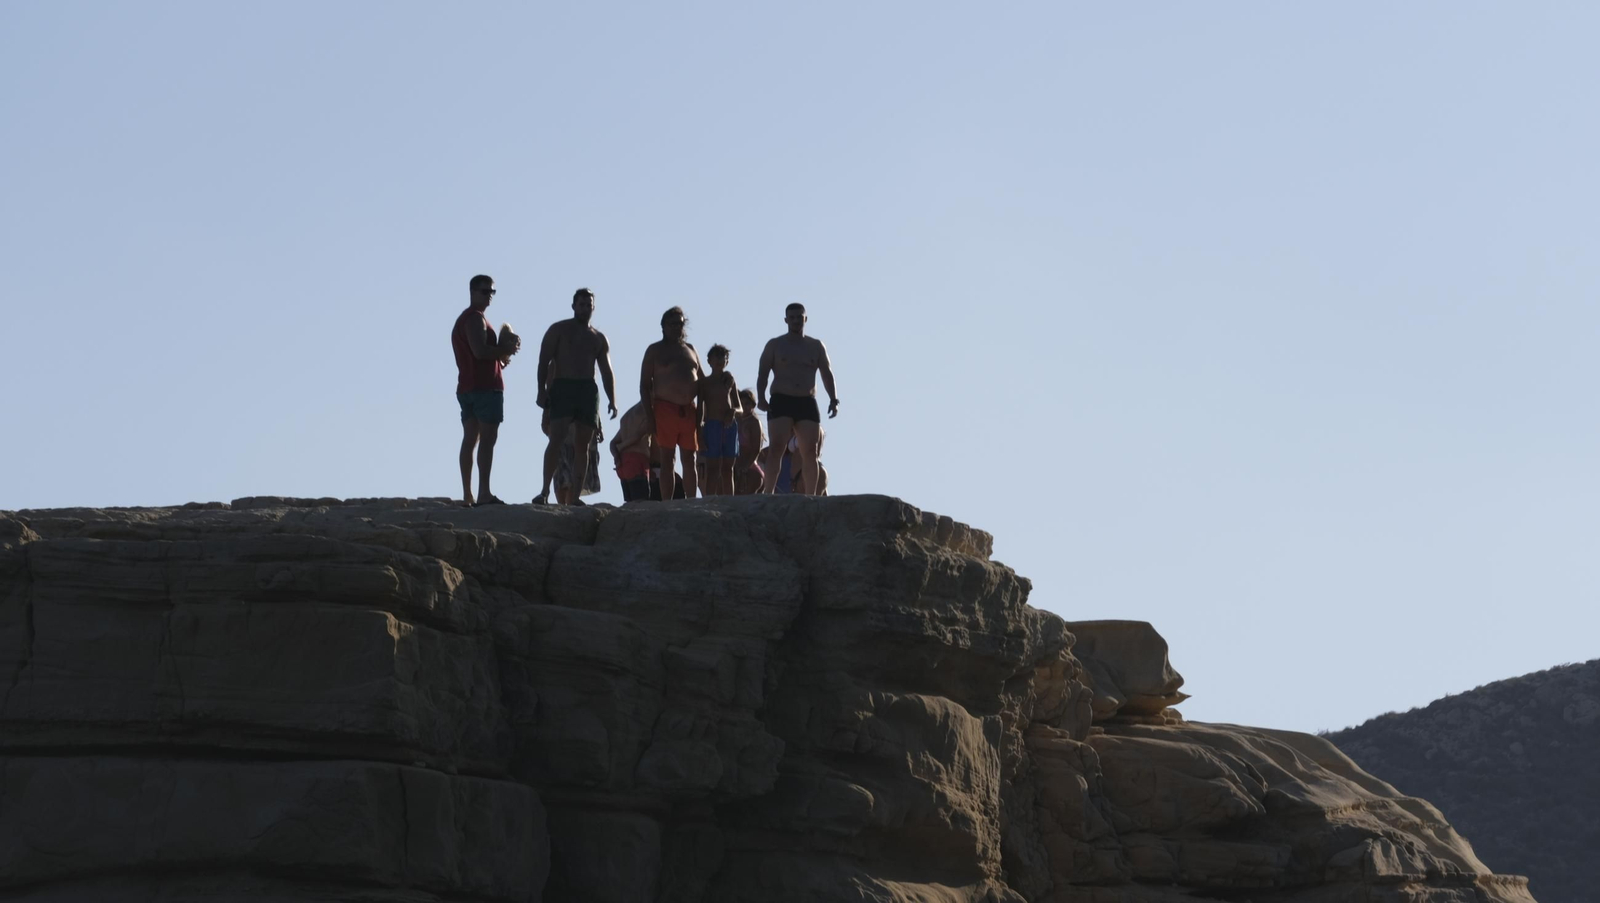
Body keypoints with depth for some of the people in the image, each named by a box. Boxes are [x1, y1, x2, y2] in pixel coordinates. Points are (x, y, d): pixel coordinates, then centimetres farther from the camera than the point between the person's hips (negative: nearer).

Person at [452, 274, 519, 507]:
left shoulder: (463, 319, 23)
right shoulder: (476, 318, -9)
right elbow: (480, 350, -21)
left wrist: (501, 356, 14)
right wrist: (506, 349, -8)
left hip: (466, 387, 10)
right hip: (485, 386, -10)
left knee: (470, 439, 5)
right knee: (488, 438, -13)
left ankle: (467, 495, 1)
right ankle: (484, 493, -21)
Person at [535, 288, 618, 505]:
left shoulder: (599, 338, 19)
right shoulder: (558, 330, 7)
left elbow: (607, 372, 16)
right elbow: (544, 361, -1)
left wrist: (612, 400, 2)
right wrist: (542, 390, -14)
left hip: (589, 391, 4)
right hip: (562, 388, -4)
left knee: (583, 445, -1)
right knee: (557, 439, -18)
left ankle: (575, 497, -2)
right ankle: (545, 491, -21)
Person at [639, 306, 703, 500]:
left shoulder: (691, 350, 17)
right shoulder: (655, 351, 5)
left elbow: (702, 381, 19)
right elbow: (644, 385, 0)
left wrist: (701, 412, 5)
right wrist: (649, 415, -10)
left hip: (689, 410, 4)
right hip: (665, 409, -4)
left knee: (689, 461, 4)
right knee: (667, 460, -5)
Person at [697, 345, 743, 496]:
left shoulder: (729, 381, 14)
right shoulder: (704, 382, 4)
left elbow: (740, 409, 17)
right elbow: (700, 409, 0)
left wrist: (734, 411, -8)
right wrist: (699, 434, -9)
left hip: (730, 426, 4)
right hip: (712, 426, -4)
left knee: (728, 469, 4)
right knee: (712, 469, -7)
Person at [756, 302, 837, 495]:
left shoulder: (816, 347, 14)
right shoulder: (775, 345, 8)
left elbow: (827, 374, 12)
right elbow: (763, 374, 3)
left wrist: (833, 399, -4)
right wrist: (761, 397, -14)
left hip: (807, 403, 2)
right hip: (781, 402, -2)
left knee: (810, 452, -3)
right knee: (776, 448, -16)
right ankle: (768, 494, -21)